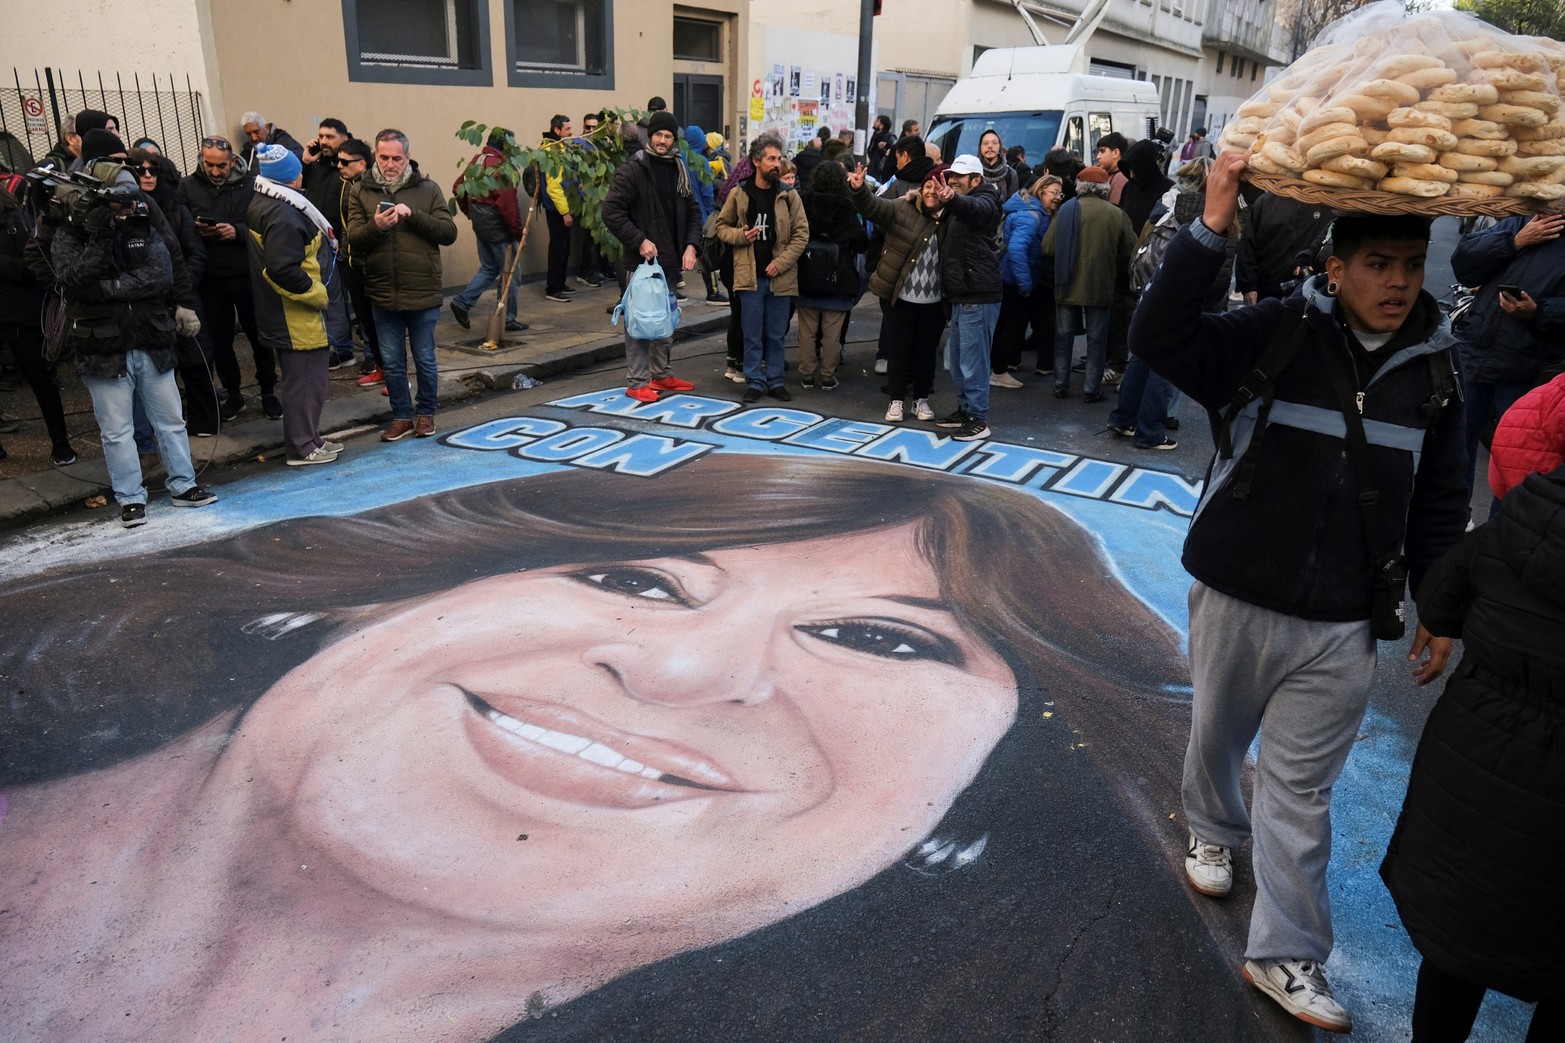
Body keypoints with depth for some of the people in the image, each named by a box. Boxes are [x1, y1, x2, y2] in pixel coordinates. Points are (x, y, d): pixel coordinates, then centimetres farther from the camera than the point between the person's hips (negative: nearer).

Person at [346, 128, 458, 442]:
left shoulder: (427, 189, -1)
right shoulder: (361, 190, 3)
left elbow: (449, 233, -7)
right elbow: (354, 238, -3)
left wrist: (413, 215, -19)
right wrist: (375, 225, -23)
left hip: (423, 293, -2)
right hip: (383, 294, 2)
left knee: (425, 359, 10)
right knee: (392, 362, 11)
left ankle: (425, 413, 27)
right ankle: (402, 416, 24)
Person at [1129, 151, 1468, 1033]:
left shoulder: (1433, 368, 1)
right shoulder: (1274, 337, -10)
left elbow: (1439, 504, 9)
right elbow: (1158, 337, -25)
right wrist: (1211, 230, -32)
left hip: (1345, 625, 2)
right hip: (1239, 597, -1)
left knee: (1302, 789, 8)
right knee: (1218, 737, 21)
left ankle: (1287, 956, 22)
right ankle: (1215, 829, 52)